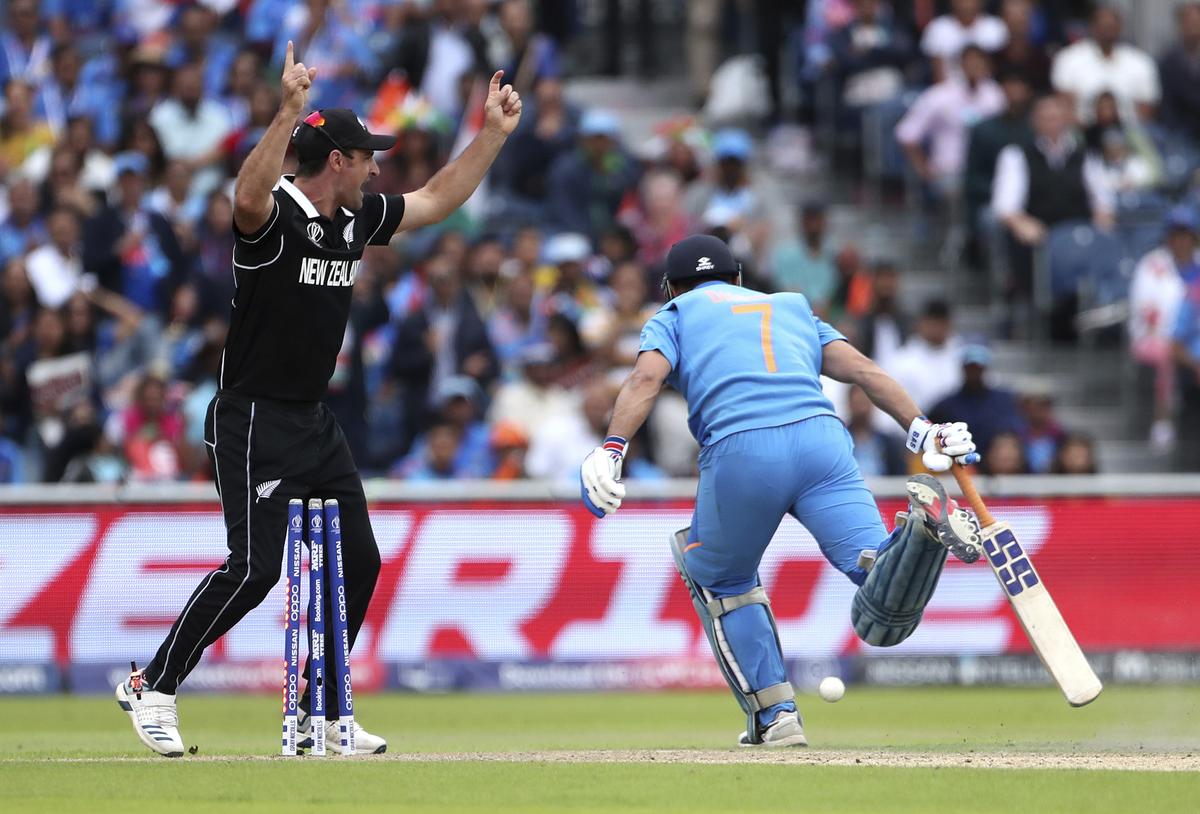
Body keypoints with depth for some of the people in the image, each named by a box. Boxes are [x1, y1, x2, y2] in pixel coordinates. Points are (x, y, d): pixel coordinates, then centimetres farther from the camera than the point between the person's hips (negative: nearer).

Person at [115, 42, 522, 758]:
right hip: (254, 423, -9)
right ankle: (153, 688, -4)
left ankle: (320, 712, 18)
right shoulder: (275, 214, -16)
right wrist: (289, 111, -51)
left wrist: (494, 132, 16)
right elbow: (249, 197, -41)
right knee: (254, 568, -16)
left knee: (358, 560, 7)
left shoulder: (357, 218, 10)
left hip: (316, 424, 9)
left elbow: (439, 199, 23)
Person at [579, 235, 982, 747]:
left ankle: (774, 716, 14)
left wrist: (611, 451, -9)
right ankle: (924, 523, -36)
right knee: (880, 618, -6)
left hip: (740, 452, -2)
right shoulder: (793, 308, 35)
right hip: (821, 437, 2)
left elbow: (646, 378, 3)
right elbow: (862, 370, 18)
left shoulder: (673, 317, 26)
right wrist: (922, 430, 8)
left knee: (720, 580, 26)